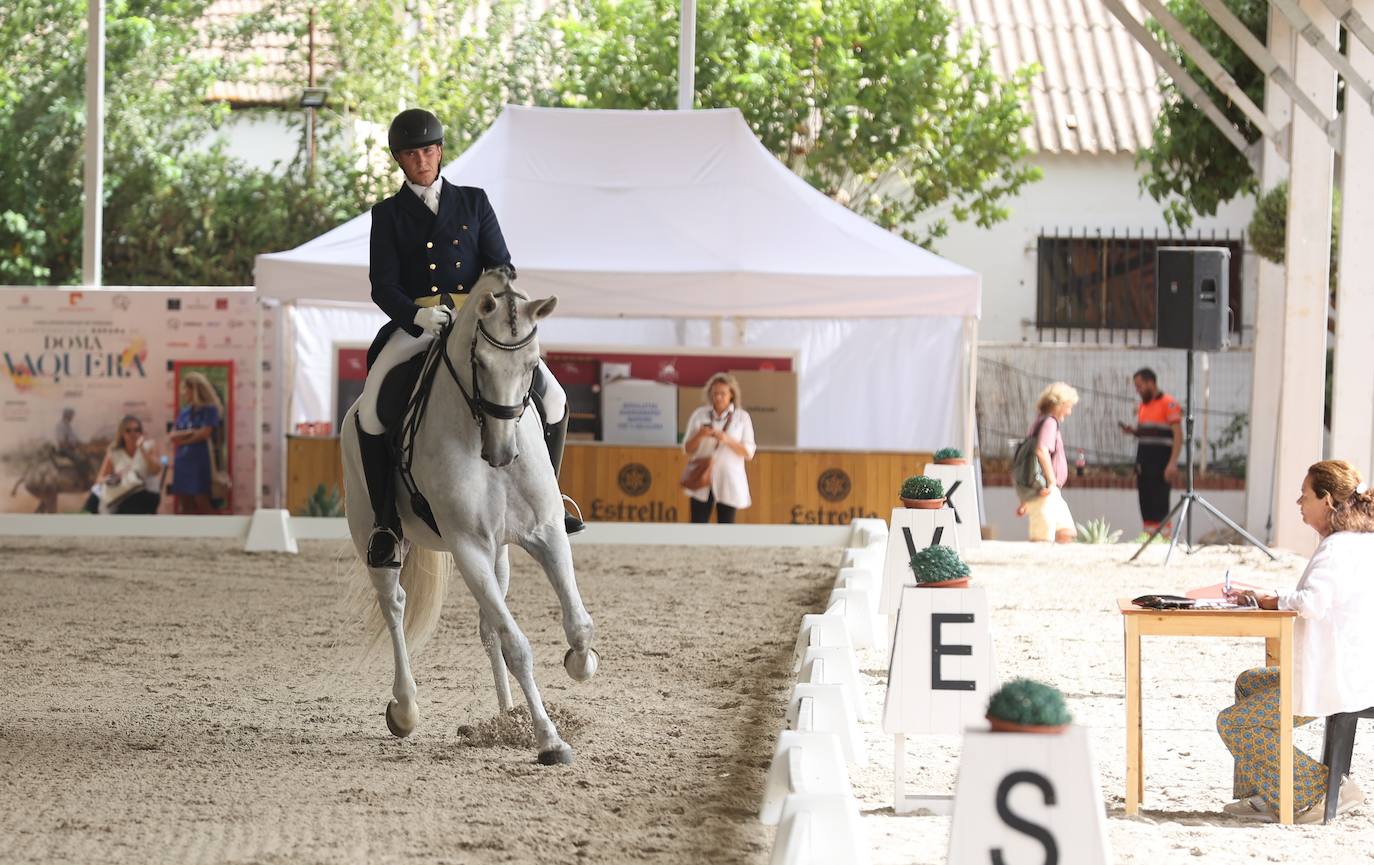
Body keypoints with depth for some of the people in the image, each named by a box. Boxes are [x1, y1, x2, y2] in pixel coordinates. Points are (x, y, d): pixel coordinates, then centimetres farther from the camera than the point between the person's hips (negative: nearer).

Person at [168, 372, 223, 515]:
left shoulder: (210, 410, -3)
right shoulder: (184, 411, 13)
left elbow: (204, 433, -12)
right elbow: (172, 436, 6)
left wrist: (183, 438, 0)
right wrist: (190, 432, -10)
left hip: (200, 461, -6)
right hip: (183, 461, 6)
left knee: (201, 503, -8)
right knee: (184, 504, 6)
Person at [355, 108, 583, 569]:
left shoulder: (473, 202, 13)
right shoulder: (388, 214, 9)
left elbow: (500, 266, 7)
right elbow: (382, 286, -2)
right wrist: (417, 314, -23)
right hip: (414, 324, -2)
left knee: (552, 398, -10)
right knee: (370, 409, -26)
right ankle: (385, 521, -18)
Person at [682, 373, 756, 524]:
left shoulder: (742, 418, 0)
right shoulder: (699, 415, 4)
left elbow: (749, 453, -3)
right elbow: (688, 450, 6)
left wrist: (727, 440, -18)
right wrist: (699, 436, -15)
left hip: (728, 482, -1)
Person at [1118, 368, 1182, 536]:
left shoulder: (1168, 404, -8)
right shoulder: (1142, 406, 17)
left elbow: (1178, 435, -13)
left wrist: (1173, 463, -21)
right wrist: (1132, 431, 5)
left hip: (1160, 463, -8)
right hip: (1143, 463, 8)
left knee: (1159, 503, -12)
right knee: (1145, 502, 5)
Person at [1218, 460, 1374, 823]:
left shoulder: (1338, 549, -21)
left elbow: (1312, 602, -35)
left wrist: (1274, 600, -14)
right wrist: (1264, 596, 9)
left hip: (1330, 684, -11)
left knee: (1233, 723, -3)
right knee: (1248, 683, 27)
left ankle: (1317, 793, -4)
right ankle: (1262, 795, 21)